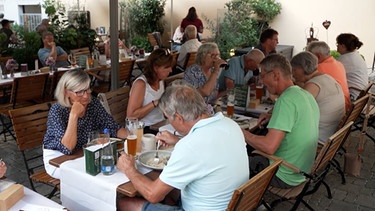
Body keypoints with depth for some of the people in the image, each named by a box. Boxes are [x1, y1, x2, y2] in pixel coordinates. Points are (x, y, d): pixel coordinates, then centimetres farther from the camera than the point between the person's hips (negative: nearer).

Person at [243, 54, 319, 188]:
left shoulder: (286, 100, -26)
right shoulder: (306, 95, 2)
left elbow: (269, 146, -33)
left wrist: (242, 133, -18)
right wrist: (275, 117, 9)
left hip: (283, 177, -9)